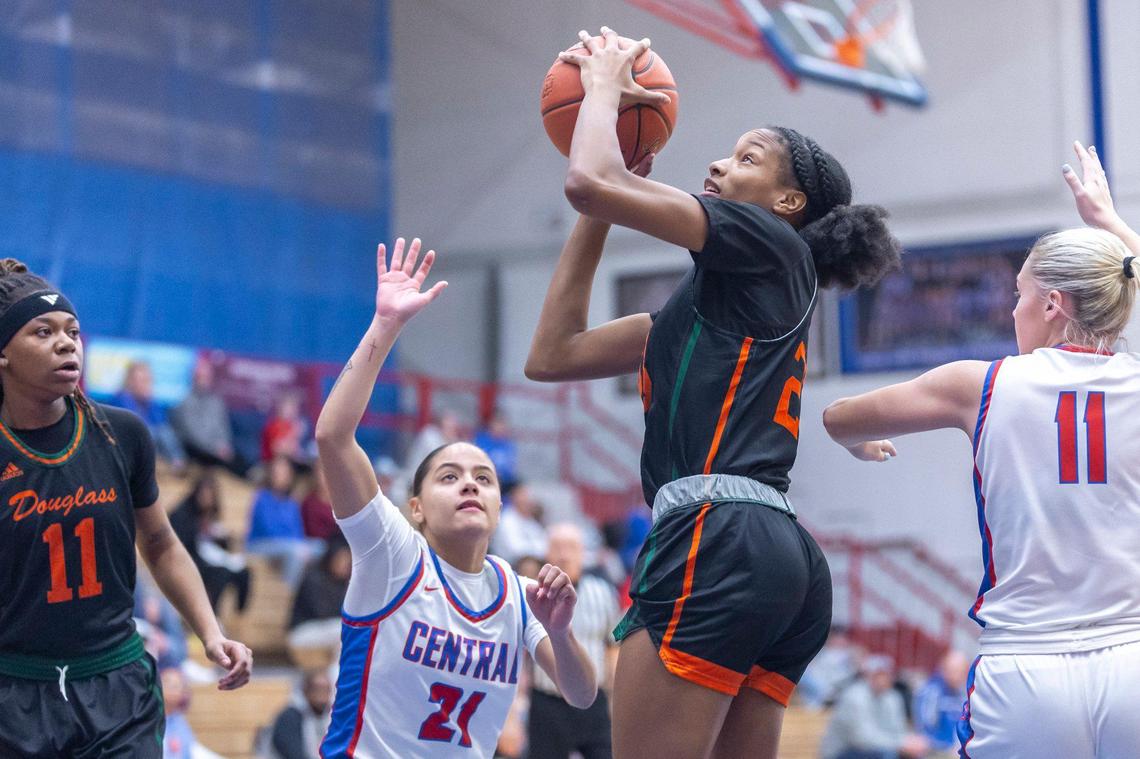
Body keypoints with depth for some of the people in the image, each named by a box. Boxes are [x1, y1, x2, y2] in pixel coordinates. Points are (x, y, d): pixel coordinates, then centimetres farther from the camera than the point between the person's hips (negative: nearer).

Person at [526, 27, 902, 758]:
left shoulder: (767, 241, 4)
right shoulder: (714, 298, 28)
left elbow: (590, 181, -8)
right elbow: (553, 355, 25)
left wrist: (604, 83, 12)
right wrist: (600, 215, 25)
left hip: (718, 540, -9)